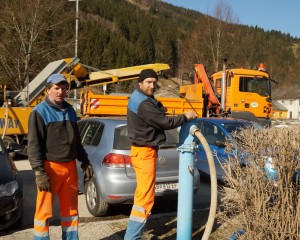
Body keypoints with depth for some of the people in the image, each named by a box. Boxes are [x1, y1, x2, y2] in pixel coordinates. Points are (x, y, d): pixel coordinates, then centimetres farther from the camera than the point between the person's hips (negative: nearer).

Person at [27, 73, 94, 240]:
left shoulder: (70, 111, 14)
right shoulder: (40, 112, -6)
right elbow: (34, 145, -11)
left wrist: (85, 162, 18)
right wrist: (39, 172, -17)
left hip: (70, 167, 6)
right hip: (50, 167, -6)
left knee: (70, 208, 14)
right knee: (44, 211, 0)